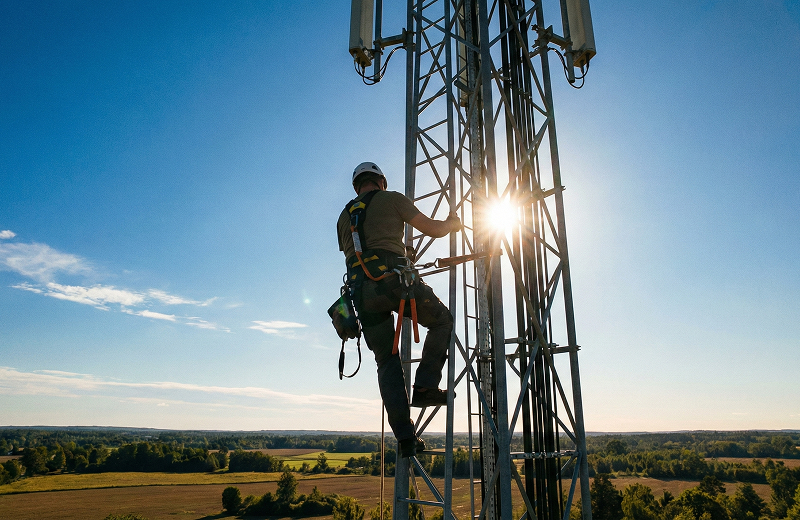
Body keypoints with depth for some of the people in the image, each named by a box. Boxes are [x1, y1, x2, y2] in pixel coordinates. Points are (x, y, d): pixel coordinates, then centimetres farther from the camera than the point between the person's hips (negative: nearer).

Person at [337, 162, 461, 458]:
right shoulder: (392, 199, 14)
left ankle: (405, 438, 4)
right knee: (442, 321, 19)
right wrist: (452, 223, 34)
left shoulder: (344, 216, 29)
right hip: (392, 276, -4)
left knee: (387, 363, 11)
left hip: (360, 289, 5)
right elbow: (433, 229, 11)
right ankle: (425, 386, 5)